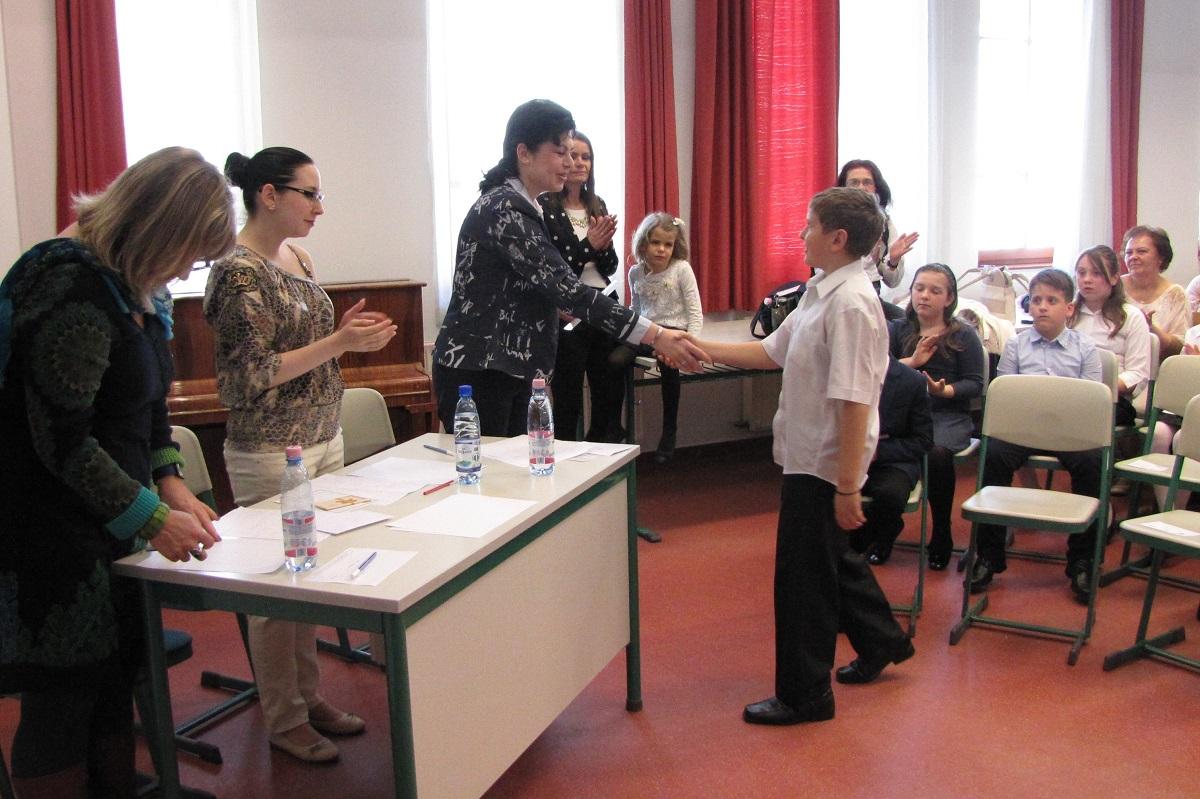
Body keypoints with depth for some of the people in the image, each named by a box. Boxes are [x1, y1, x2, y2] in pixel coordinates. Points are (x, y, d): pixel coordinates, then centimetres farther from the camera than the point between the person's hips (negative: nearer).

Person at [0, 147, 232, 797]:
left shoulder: (135, 286, 9)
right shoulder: (74, 289, -21)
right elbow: (62, 440, -23)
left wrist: (170, 482, 5)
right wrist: (152, 518, -18)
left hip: (109, 526, 9)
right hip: (52, 538, -9)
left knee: (114, 690, 18)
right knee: (62, 704, 4)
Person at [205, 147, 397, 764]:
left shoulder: (297, 258, 9)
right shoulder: (240, 271, -15)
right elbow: (254, 375, -18)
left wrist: (347, 330, 1)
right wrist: (338, 343, -19)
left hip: (323, 439, 8)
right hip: (271, 452, -8)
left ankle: (309, 697, 29)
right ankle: (284, 720, 20)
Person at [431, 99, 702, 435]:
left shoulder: (519, 206, 12)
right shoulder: (503, 211, -20)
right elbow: (565, 287, -26)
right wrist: (655, 336, -28)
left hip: (509, 369, 9)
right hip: (475, 373, -9)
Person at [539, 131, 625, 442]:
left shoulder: (598, 206, 12)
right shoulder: (544, 207, -8)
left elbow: (610, 268, 12)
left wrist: (604, 244, -9)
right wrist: (588, 244, -17)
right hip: (568, 316, -6)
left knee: (611, 398, 10)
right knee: (568, 404, -1)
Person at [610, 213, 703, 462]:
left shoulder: (681, 269, -5)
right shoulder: (636, 272, 7)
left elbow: (695, 311, -6)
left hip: (673, 330, -4)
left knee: (668, 366, -35)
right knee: (615, 360, -24)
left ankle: (669, 432, -18)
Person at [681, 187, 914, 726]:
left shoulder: (851, 304, -23)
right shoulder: (821, 294, 8)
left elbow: (854, 401, -26)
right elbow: (770, 352, 14)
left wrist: (847, 487, -26)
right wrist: (699, 348, 7)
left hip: (822, 464, -10)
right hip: (808, 455, 10)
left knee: (804, 575, 3)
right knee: (829, 556, 25)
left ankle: (804, 694, 20)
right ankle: (881, 641, 45)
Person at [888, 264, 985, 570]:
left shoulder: (964, 335, 7)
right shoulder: (898, 329, 15)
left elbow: (975, 384, 1)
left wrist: (944, 390, -16)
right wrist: (912, 361, -11)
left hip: (948, 415, -2)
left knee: (937, 453, -34)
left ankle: (942, 533, -8)